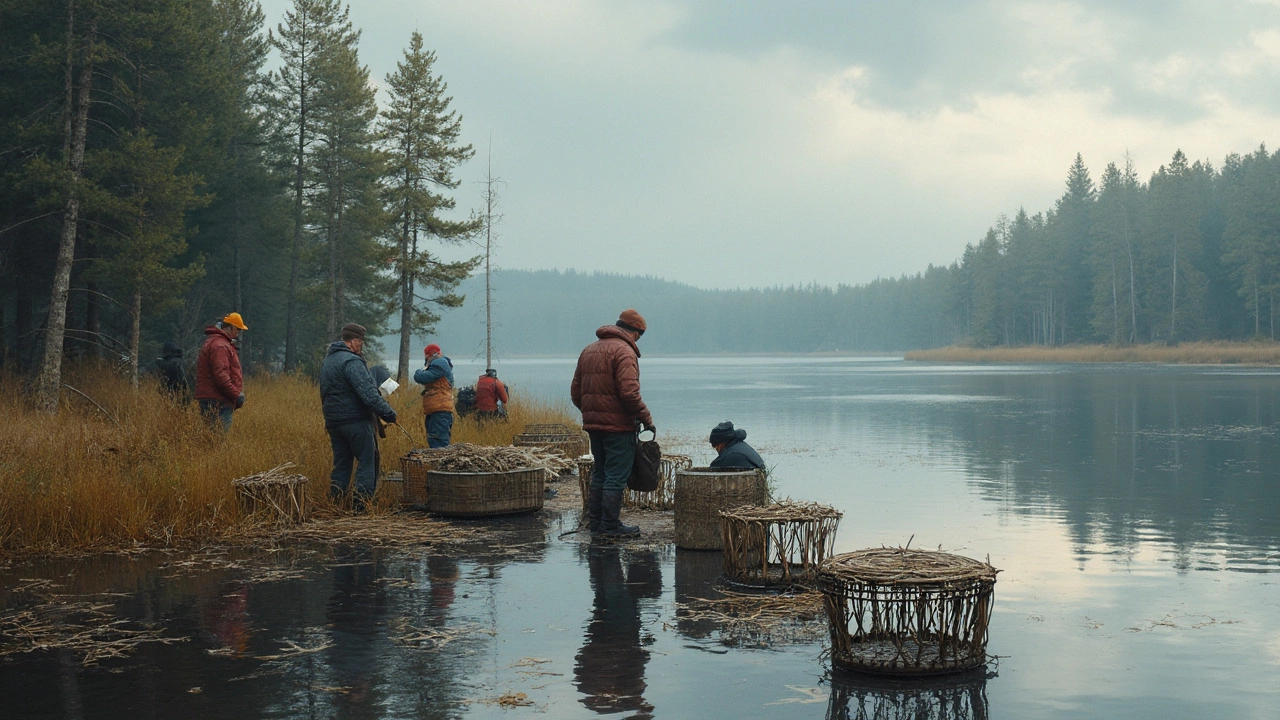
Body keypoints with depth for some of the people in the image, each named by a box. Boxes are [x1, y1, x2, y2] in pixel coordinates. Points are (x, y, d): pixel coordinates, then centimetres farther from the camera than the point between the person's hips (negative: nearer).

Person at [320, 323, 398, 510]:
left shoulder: (327, 362, 17)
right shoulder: (351, 361, -14)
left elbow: (323, 395, 23)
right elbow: (368, 394, -22)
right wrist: (388, 413, -18)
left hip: (333, 422, 9)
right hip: (356, 421, -8)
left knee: (340, 464, 14)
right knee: (366, 463, -2)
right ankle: (362, 505, -7)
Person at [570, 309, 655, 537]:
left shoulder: (589, 351, 15)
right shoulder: (624, 351, -13)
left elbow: (575, 392, 17)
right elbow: (629, 393, -22)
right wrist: (646, 418, -12)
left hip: (593, 424, 8)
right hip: (618, 424, -8)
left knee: (600, 473, 18)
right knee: (616, 476, -2)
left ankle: (594, 520, 21)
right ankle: (610, 525, 0)